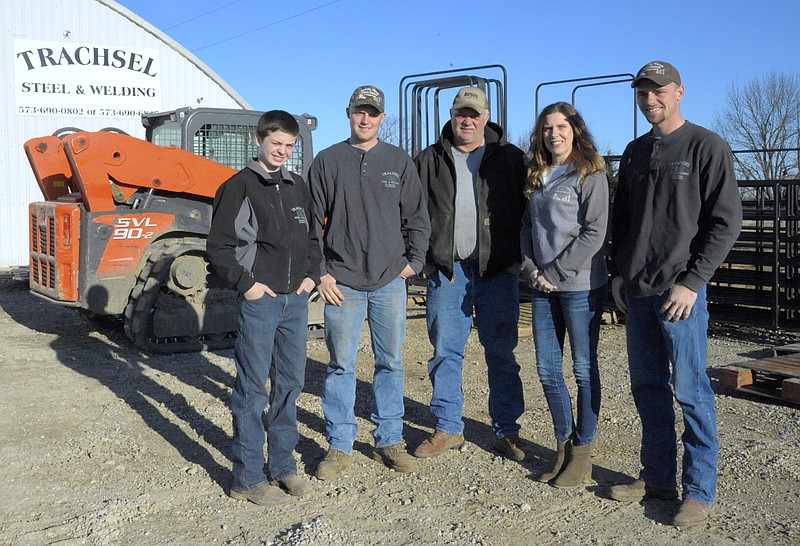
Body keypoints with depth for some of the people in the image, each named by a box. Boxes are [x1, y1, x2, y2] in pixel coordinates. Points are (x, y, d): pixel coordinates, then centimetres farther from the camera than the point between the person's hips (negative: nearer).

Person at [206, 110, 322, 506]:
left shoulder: (298, 188, 14)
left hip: (296, 301, 6)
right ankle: (248, 478, 8)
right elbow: (219, 246, -8)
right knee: (252, 390, 0)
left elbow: (312, 238, 23)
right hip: (259, 300, -6)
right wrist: (246, 284, -12)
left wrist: (311, 274, 9)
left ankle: (282, 465, 25)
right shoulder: (239, 187, -5)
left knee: (289, 384, 13)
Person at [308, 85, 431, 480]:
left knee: (390, 362, 8)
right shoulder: (328, 161, 4)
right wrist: (320, 272, -4)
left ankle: (390, 441, 21)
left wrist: (414, 260, 1)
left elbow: (417, 218, 12)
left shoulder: (399, 162, 9)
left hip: (390, 281, 2)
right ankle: (339, 446, 15)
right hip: (342, 282, -1)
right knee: (341, 366, 3)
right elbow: (312, 222, 3)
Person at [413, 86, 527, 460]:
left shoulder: (510, 159, 6)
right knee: (445, 352, 7)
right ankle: (448, 428, 19)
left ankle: (506, 430, 16)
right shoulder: (429, 160, 10)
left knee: (501, 354, 4)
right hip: (445, 271, 2)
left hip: (497, 271, -1)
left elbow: (527, 210, 6)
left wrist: (519, 259, -2)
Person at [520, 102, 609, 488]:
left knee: (584, 368, 3)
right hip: (543, 287, 6)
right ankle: (563, 445, 23)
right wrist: (531, 270, 0)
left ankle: (582, 453, 13)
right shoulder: (537, 177, 15)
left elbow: (594, 233, -12)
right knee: (547, 369, 8)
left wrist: (556, 271, -13)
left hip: (581, 285, -6)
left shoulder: (590, 174, -4)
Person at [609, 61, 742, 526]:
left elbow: (726, 222, -9)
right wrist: (620, 272, 11)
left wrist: (692, 282, -15)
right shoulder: (635, 152, 15)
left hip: (680, 290, -6)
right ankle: (657, 476, 24)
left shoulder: (708, 147, -4)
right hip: (637, 291, 6)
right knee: (648, 387, 11)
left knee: (690, 390, -2)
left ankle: (700, 491, 9)